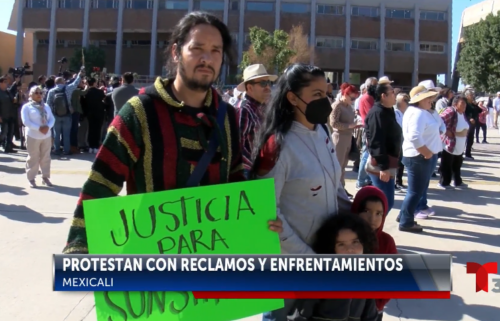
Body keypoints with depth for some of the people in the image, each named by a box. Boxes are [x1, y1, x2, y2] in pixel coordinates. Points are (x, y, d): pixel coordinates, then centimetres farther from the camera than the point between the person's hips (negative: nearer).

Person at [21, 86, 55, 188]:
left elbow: (52, 119, 6)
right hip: (33, 136, -5)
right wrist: (39, 128, -23)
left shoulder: (46, 106, 12)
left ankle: (45, 177, 18)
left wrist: (48, 127, -14)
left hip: (47, 136, 5)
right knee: (33, 158, -1)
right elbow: (26, 121, -15)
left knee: (46, 157, 9)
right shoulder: (26, 107, -5)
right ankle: (31, 178, 7)